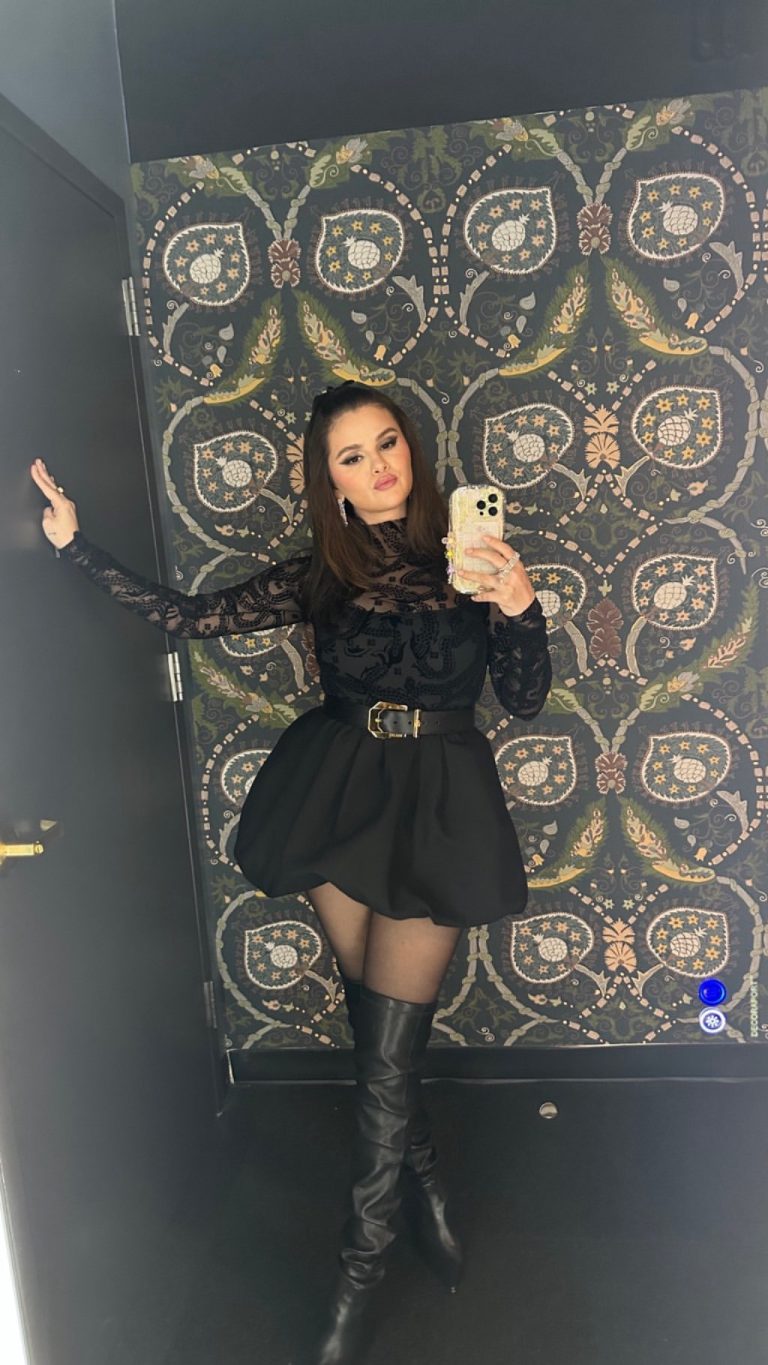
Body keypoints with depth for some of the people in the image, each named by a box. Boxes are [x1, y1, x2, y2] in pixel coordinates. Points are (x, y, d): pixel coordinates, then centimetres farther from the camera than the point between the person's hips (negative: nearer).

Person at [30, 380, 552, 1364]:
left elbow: (526, 701, -1)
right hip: (339, 797, 2)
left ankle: (359, 1271, 22)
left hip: (439, 808, -1)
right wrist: (76, 546, -6)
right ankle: (427, 1188, 39)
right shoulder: (319, 576, 3)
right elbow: (189, 617, -1)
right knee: (384, 1022, 11)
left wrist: (520, 609, -19)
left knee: (385, 1049, 1)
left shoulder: (469, 555, 0)